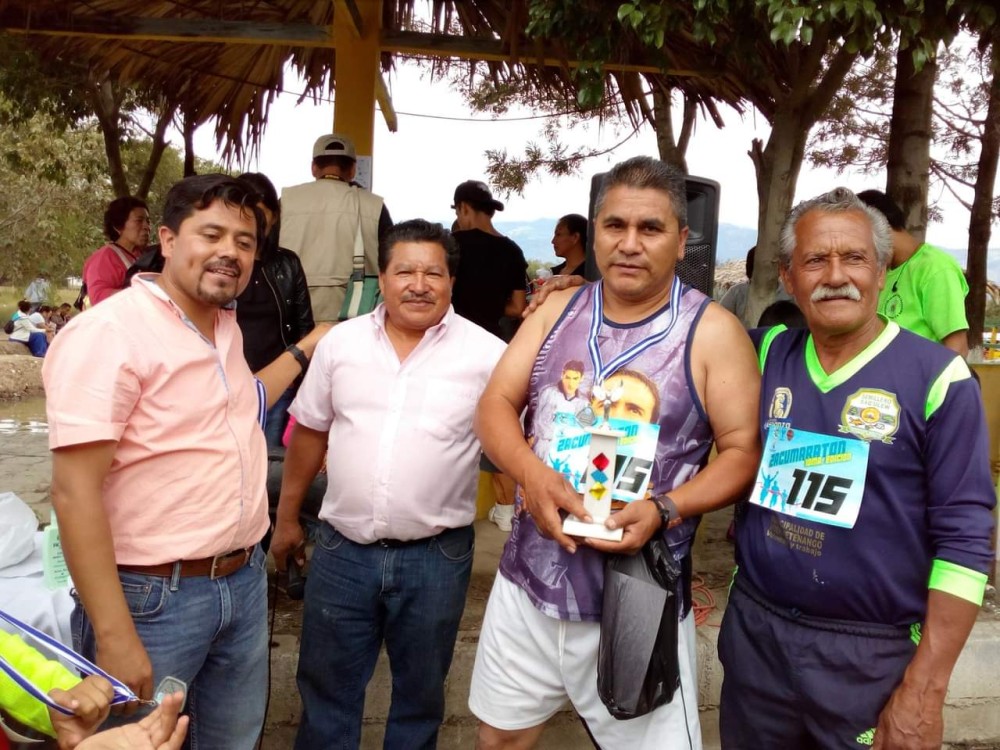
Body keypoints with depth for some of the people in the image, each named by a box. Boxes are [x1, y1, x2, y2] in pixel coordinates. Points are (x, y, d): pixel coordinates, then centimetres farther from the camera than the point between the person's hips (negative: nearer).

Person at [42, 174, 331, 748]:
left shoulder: (226, 325, 7)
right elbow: (76, 493, -21)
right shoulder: (108, 333, -18)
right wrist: (114, 637, -22)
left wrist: (304, 350, 23)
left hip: (246, 581, 8)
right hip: (153, 597, -7)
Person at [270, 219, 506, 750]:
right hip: (342, 548, 2)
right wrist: (287, 516, 13)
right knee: (326, 688, 19)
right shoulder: (340, 342, 0)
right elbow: (310, 431, 9)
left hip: (436, 555, -2)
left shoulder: (486, 354, -9)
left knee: (420, 693, 19)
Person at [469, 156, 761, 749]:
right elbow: (496, 406, 2)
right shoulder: (557, 311, 4)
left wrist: (665, 510, -23)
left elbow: (744, 451, -7)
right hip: (528, 584, 4)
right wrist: (531, 472, -18)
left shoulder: (712, 332, -8)